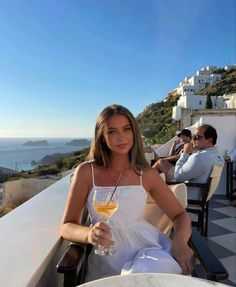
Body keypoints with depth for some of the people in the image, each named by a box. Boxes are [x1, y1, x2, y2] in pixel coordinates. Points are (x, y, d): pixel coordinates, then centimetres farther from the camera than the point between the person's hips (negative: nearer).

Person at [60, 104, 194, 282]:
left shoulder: (147, 174, 1)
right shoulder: (87, 172, -3)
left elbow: (180, 215, 5)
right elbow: (67, 227, -4)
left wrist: (180, 242, -18)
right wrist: (89, 234, -27)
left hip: (146, 246, 2)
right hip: (107, 258, -1)